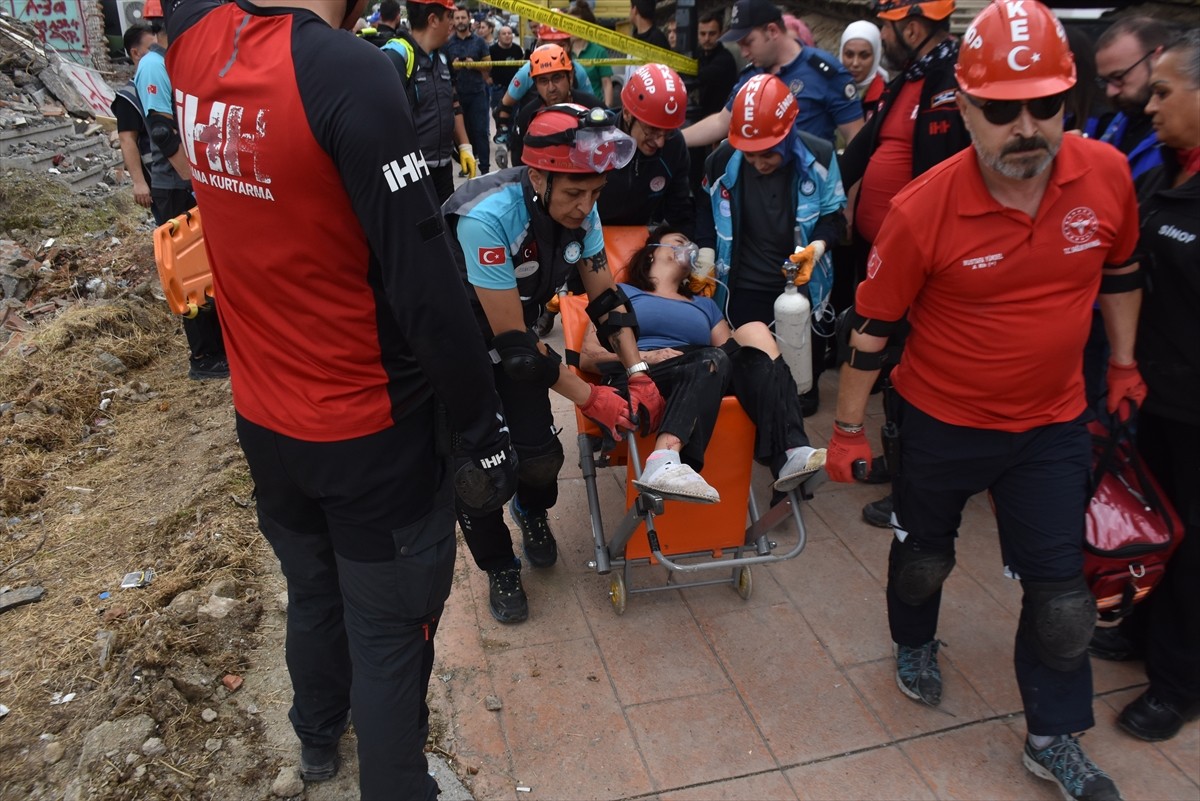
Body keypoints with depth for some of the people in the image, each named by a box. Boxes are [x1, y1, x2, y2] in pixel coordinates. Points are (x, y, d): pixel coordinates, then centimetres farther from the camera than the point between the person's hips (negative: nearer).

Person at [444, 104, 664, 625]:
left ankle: (531, 512, 34)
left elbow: (606, 299, -5)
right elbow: (513, 342, -31)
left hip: (516, 333, 5)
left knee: (541, 456, -4)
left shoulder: (579, 211, -17)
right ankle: (499, 568, 22)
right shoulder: (487, 217, -36)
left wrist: (638, 374, -17)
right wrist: (590, 397, -26)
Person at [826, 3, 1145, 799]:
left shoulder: (1108, 174, -11)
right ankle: (915, 645, 52)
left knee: (1061, 588, 9)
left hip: (1054, 424, 3)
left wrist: (1123, 363, 16)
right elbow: (871, 325, -13)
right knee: (923, 554, 20)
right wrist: (849, 430, -8)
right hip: (943, 422, -2)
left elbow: (1120, 270, 9)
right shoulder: (923, 209, -22)